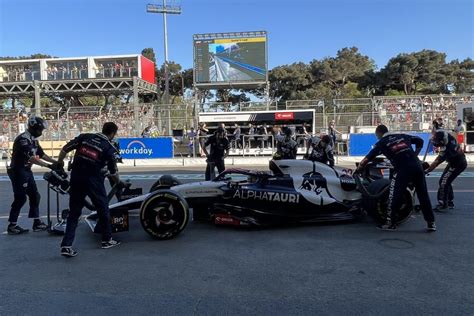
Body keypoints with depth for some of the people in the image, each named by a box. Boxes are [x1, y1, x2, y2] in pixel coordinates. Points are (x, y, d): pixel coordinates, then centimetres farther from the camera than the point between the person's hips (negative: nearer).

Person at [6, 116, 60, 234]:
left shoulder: (33, 139, 9)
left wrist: (56, 162, -3)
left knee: (35, 196, 9)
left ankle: (37, 223, 15)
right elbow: (31, 158, -30)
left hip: (26, 171, 10)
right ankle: (12, 226, 7)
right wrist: (49, 166, -33)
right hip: (18, 171, -9)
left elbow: (41, 154, 9)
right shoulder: (23, 139, -21)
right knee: (20, 198, -5)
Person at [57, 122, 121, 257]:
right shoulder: (109, 148, -3)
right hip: (93, 180, -4)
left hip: (76, 178, 4)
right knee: (103, 209, 14)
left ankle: (66, 246, 6)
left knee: (74, 212, 12)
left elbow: (64, 149, 7)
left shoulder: (84, 137, 7)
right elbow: (113, 173, 4)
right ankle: (107, 240, 26)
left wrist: (59, 164, 22)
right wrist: (118, 181, 24)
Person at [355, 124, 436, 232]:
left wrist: (358, 170, 17)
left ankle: (391, 223, 9)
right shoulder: (403, 136, 19)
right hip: (417, 166, 5)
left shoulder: (382, 142, 7)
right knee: (423, 195, 12)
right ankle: (431, 223, 17)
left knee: (395, 196, 4)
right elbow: (420, 141, 25)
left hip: (403, 169, -5)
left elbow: (368, 157, 8)